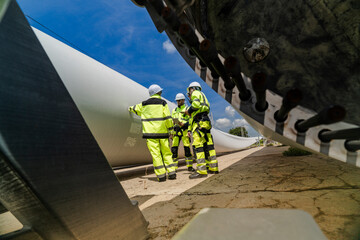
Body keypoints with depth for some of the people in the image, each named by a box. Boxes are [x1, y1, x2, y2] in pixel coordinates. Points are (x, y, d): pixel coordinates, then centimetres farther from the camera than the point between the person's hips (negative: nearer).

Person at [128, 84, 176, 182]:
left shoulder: (144, 105, 10)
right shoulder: (163, 103, 2)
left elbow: (135, 108, 31)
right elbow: (168, 118, -4)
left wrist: (130, 108, 53)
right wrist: (170, 128, 8)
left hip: (150, 133, 1)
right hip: (162, 132, 0)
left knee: (155, 154, 1)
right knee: (166, 153, 8)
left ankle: (161, 175, 1)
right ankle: (172, 173, 8)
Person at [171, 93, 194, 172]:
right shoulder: (174, 111, 21)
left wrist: (183, 124, -20)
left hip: (184, 131, -4)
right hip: (176, 132, 4)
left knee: (187, 148, -7)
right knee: (174, 149, -1)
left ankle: (190, 166, 6)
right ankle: (174, 167, 7)